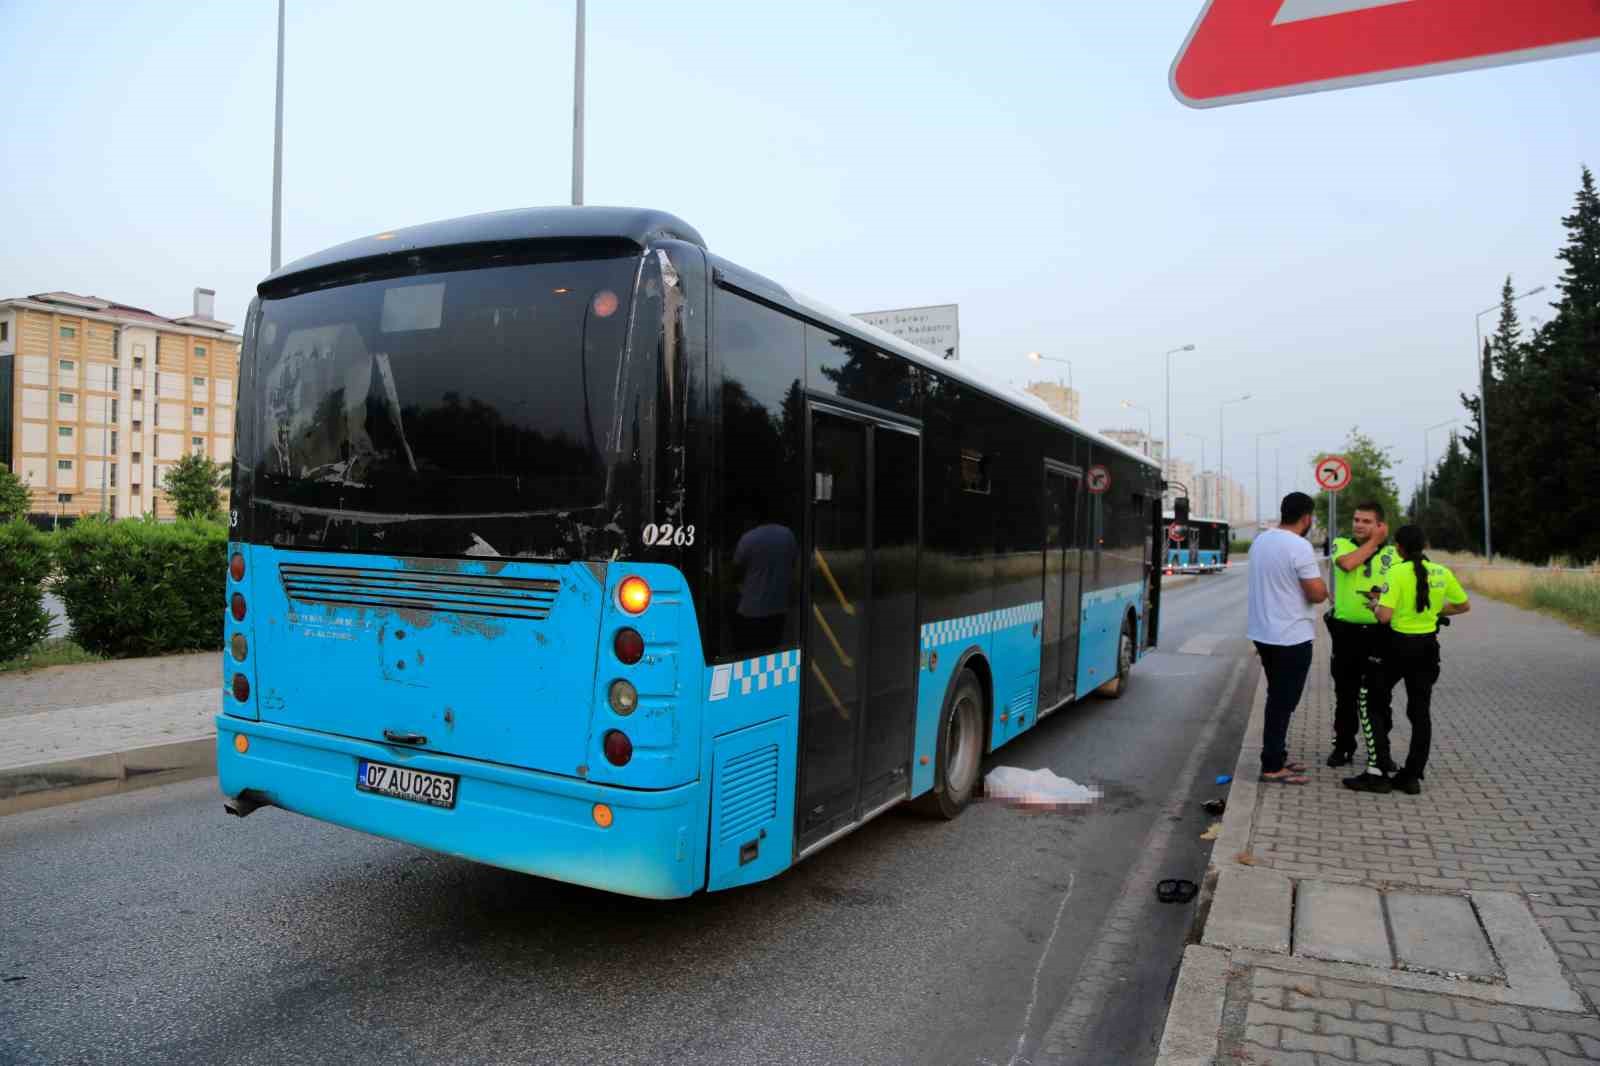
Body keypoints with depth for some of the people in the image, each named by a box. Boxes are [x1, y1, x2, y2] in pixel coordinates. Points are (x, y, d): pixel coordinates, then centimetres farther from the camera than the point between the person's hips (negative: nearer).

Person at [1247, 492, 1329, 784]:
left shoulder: (1260, 541, 8)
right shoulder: (1299, 546, -18)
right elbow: (1317, 594, -17)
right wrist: (1323, 588, 4)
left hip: (1263, 634, 8)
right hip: (1292, 637, -8)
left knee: (1277, 699, 17)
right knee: (1283, 702, -1)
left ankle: (1276, 757, 25)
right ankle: (1272, 767, 3)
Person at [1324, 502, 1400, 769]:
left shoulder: (1392, 553, 3)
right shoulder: (1341, 544, 1)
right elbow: (1347, 563, -21)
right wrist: (1374, 541, -11)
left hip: (1377, 634, 0)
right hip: (1345, 631, 0)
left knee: (1377, 695, 3)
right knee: (1345, 693, 12)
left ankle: (1380, 752, 16)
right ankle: (1343, 747, 25)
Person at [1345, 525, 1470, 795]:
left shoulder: (1398, 572, -15)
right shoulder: (1442, 573, 1)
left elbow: (1385, 616, -21)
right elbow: (1464, 605, 13)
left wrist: (1376, 605, -1)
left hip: (1400, 644, -5)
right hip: (1428, 646, 5)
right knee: (1421, 711, 10)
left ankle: (1377, 773, 3)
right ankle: (1412, 777, 14)